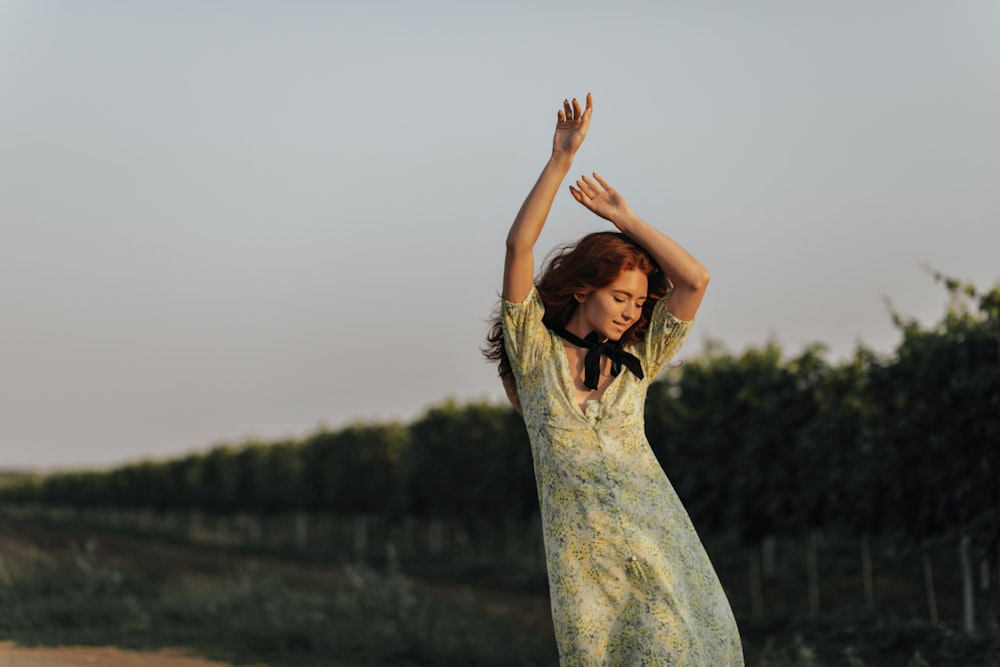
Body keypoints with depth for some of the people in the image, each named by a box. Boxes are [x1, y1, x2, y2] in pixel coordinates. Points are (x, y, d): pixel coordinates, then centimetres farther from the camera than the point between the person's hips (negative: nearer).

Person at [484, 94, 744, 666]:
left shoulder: (636, 361, 12)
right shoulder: (535, 348, 5)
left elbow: (695, 280, 5)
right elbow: (519, 246, -5)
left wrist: (625, 217, 8)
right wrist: (561, 159, -8)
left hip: (658, 531, 3)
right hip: (584, 548, -2)